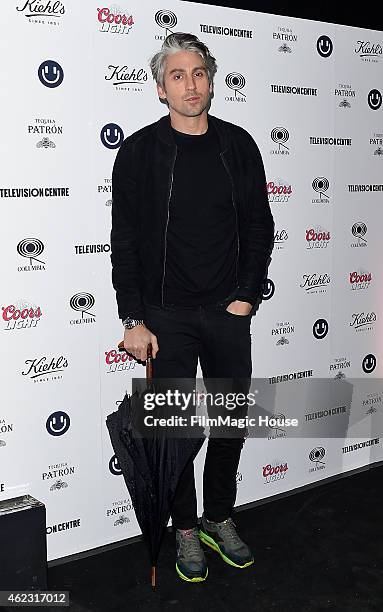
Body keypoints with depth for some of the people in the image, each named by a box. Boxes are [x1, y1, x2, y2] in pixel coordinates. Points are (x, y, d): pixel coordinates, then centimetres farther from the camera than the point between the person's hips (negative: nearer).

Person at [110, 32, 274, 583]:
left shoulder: (238, 145, 4)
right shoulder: (140, 151, -4)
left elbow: (259, 228, 7)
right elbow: (124, 241, -5)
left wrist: (247, 297, -2)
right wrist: (134, 320, -8)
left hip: (229, 311, 3)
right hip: (166, 315, -2)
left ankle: (220, 520, 31)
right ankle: (186, 531, 25)